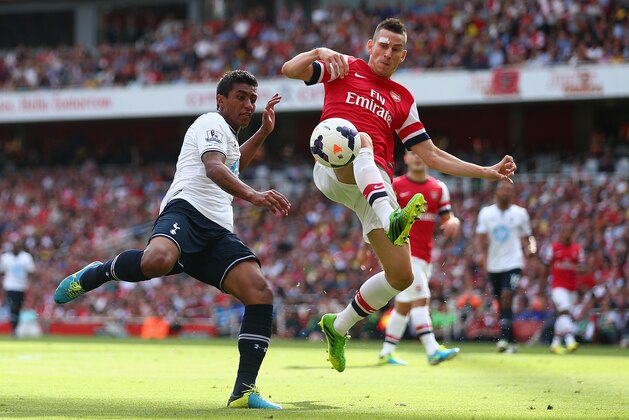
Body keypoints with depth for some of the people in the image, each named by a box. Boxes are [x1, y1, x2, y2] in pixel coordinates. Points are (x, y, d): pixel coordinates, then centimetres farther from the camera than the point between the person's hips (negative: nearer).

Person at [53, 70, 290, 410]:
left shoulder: (227, 136, 33)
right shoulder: (212, 123, 4)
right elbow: (214, 168, -18)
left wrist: (263, 132, 50)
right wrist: (253, 196, -35)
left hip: (217, 232, 9)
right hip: (186, 212, -9)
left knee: (261, 294, -13)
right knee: (156, 261, -42)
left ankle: (244, 391, -13)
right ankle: (95, 274, -9)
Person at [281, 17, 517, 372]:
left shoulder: (403, 99, 25)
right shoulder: (345, 69, 15)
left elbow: (431, 155, 24)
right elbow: (290, 70, 3)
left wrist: (487, 172, 16)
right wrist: (318, 53, -17)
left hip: (375, 185, 5)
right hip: (333, 170, -4)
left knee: (401, 276, -6)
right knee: (362, 140, -40)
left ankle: (339, 326, 19)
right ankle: (390, 219, -65)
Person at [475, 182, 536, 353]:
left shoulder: (520, 213, 3)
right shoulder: (486, 213, 6)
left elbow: (525, 237, 8)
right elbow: (481, 236, 3)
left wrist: (529, 248, -13)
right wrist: (481, 253, -14)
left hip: (513, 263, -3)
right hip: (493, 265, 3)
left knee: (506, 297, -20)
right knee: (501, 303, 10)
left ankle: (504, 338, -23)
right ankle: (510, 342, 21)